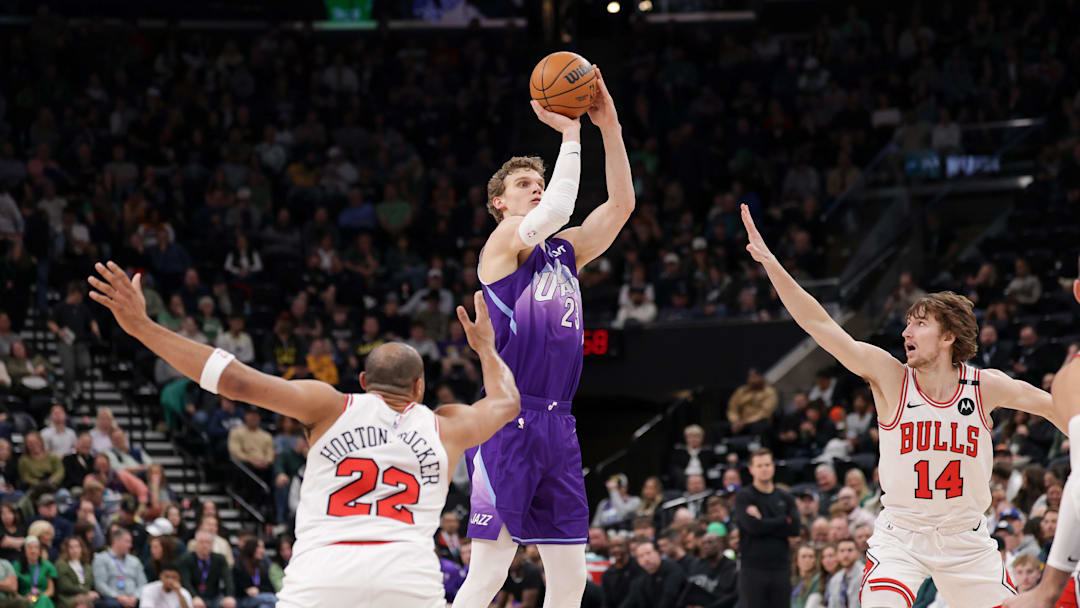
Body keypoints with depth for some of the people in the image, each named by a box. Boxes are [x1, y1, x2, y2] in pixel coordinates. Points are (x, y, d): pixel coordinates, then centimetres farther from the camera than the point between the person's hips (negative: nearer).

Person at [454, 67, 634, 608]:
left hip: (557, 426, 7)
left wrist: (609, 126, 3)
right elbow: (557, 208, -19)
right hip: (507, 423, -7)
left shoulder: (564, 251, 18)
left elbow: (621, 204, 12)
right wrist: (570, 134, -9)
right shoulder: (503, 244, -1)